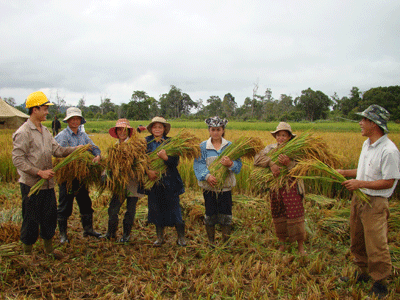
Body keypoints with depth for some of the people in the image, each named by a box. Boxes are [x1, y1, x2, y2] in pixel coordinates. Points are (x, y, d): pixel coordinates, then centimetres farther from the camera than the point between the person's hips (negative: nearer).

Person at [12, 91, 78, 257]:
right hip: (31, 185, -8)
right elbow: (18, 160, -17)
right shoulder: (23, 133, -14)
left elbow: (57, 150, 8)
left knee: (50, 217, 16)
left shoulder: (45, 131, 10)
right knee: (31, 220, 5)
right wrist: (39, 172, -20)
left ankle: (49, 248, 33)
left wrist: (77, 149, -2)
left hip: (47, 183, 8)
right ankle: (27, 252, 23)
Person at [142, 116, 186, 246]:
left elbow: (175, 162, -9)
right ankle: (160, 237, 27)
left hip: (170, 182, -2)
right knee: (156, 209, 11)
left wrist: (165, 158, -28)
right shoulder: (146, 142, 4)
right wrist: (148, 170, -20)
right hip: (153, 181, 2)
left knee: (174, 209, 1)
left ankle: (181, 237, 17)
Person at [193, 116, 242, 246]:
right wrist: (207, 175, -25)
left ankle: (226, 242, 19)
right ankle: (211, 242, 24)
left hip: (225, 186, 1)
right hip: (209, 186, 0)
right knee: (210, 215, 7)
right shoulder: (203, 146, 2)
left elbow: (238, 165, -2)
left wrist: (230, 164, -25)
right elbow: (198, 164, -8)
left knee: (226, 215, 3)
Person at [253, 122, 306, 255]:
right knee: (278, 217, 10)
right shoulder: (271, 148, 8)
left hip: (291, 188, -3)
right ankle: (282, 243, 26)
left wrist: (289, 163, -24)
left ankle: (301, 246, 7)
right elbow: (258, 158, -9)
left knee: (295, 216, -5)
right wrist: (271, 163, -24)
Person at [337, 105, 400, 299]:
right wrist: (345, 172, 13)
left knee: (376, 246, 0)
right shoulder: (366, 144, 9)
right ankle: (363, 274, 37)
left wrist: (360, 184, -21)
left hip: (376, 203, -9)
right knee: (357, 241, 18)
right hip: (359, 198, 9)